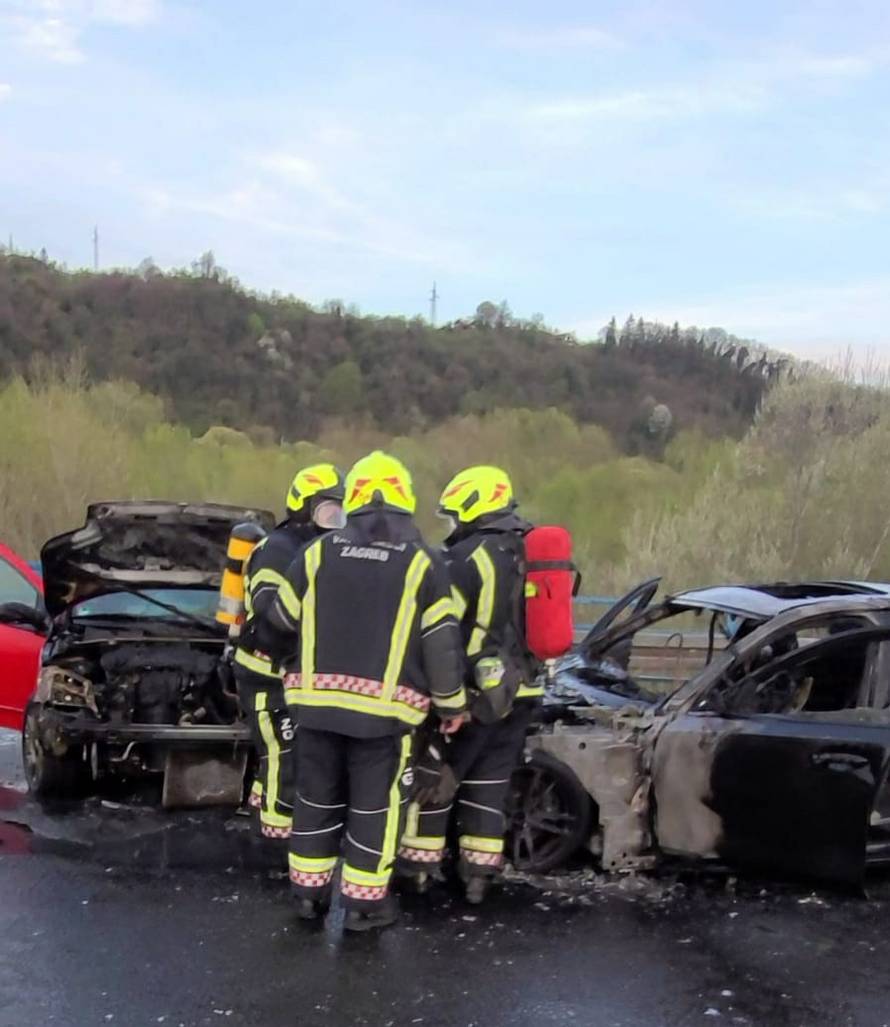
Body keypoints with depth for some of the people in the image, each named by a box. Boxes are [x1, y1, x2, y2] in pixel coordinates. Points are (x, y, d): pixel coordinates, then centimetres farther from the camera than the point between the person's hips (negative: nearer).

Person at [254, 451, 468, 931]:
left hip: (316, 699, 3)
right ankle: (363, 901, 12)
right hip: (384, 706, -3)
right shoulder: (422, 562, -4)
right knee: (375, 804, 7)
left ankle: (309, 891, 24)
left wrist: (297, 666, 32)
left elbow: (279, 624, 12)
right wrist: (452, 703, 6)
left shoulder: (318, 553, 5)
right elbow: (442, 643, -4)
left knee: (317, 796, 16)